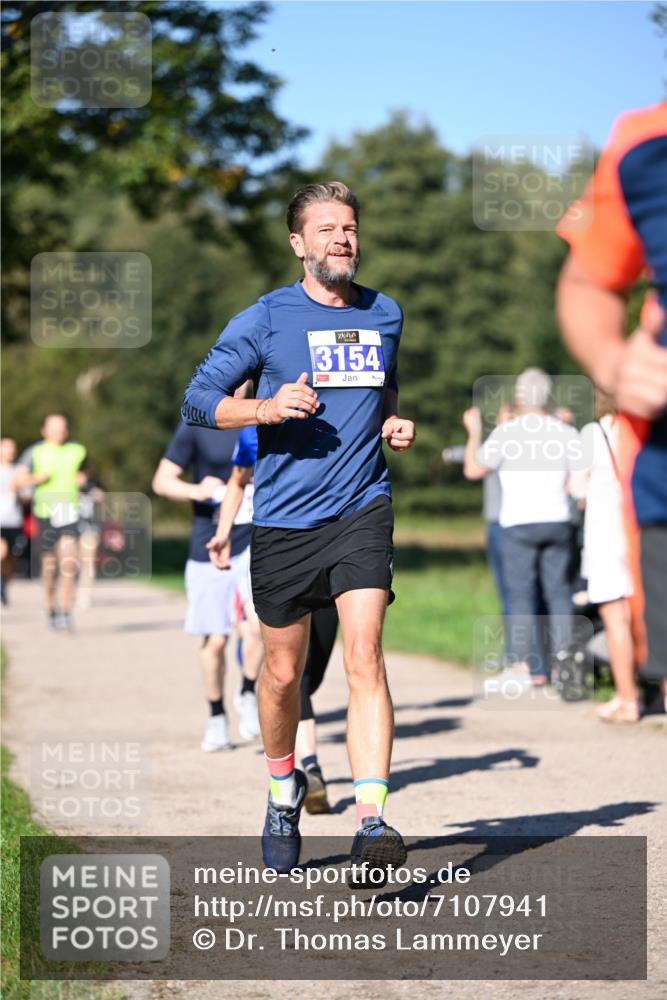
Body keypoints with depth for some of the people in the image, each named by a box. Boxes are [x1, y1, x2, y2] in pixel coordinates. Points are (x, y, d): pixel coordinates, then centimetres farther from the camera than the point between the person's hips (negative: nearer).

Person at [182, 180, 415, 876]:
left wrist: (395, 425, 7)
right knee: (283, 672, 9)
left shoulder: (385, 315, 11)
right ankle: (283, 790, 36)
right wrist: (267, 408, -17)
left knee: (364, 654, -17)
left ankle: (372, 819, -24)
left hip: (361, 510, 1)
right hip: (283, 519, -1)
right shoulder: (264, 319, -1)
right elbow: (198, 401, 0)